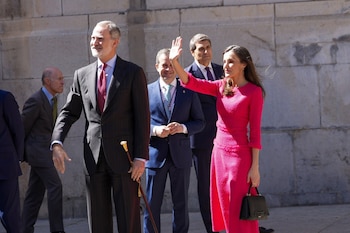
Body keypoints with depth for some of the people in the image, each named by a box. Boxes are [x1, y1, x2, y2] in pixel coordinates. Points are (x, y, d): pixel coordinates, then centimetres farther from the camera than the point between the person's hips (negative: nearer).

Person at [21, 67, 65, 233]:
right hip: (37, 150, -9)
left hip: (45, 151, 9)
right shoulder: (36, 101, -16)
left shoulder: (52, 99, 13)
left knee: (35, 193, 8)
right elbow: (22, 127, -11)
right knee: (55, 186, -14)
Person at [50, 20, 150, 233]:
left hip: (124, 157, -4)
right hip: (94, 158, 4)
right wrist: (57, 143, -5)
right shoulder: (82, 75, 11)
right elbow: (69, 112, 13)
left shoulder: (133, 73, -1)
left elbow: (142, 117, -4)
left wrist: (141, 157, -10)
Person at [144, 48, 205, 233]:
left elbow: (200, 122, 6)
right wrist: (154, 130, -15)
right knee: (152, 204, 3)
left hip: (180, 155, 1)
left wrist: (183, 128, -13)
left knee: (181, 204, 8)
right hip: (155, 155, -1)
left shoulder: (189, 91, 5)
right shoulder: (147, 91, 3)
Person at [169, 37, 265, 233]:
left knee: (240, 212, -3)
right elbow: (191, 82, -2)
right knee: (225, 209, 10)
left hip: (240, 154, -7)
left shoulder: (254, 91, -10)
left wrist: (255, 167, -13)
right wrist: (175, 61, -18)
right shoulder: (221, 87, 7)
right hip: (219, 151, 7)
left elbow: (255, 130, -12)